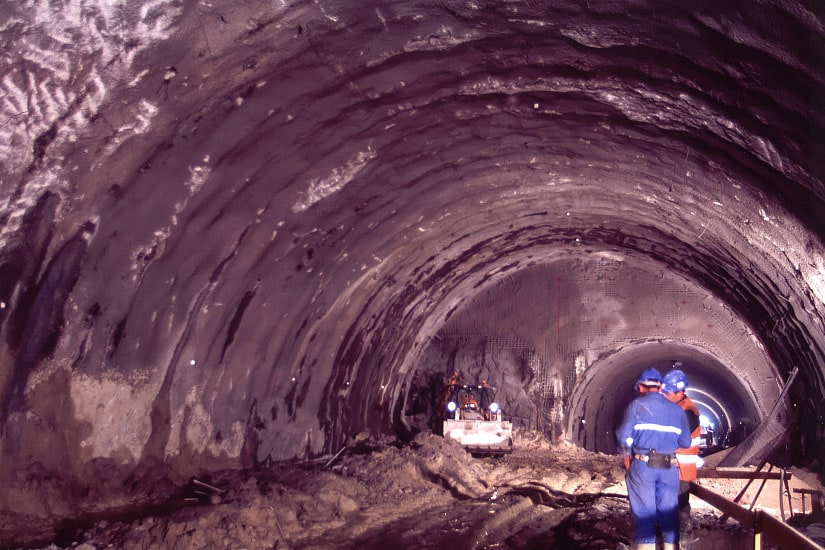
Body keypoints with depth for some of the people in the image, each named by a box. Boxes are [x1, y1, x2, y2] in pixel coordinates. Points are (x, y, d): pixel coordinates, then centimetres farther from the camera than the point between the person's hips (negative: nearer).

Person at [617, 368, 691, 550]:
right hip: (669, 468, 3)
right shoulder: (677, 409, 9)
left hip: (643, 466, -3)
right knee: (669, 513, 11)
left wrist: (627, 457, 10)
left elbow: (624, 436, -8)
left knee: (644, 513, 2)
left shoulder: (637, 405, -2)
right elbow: (685, 442, 5)